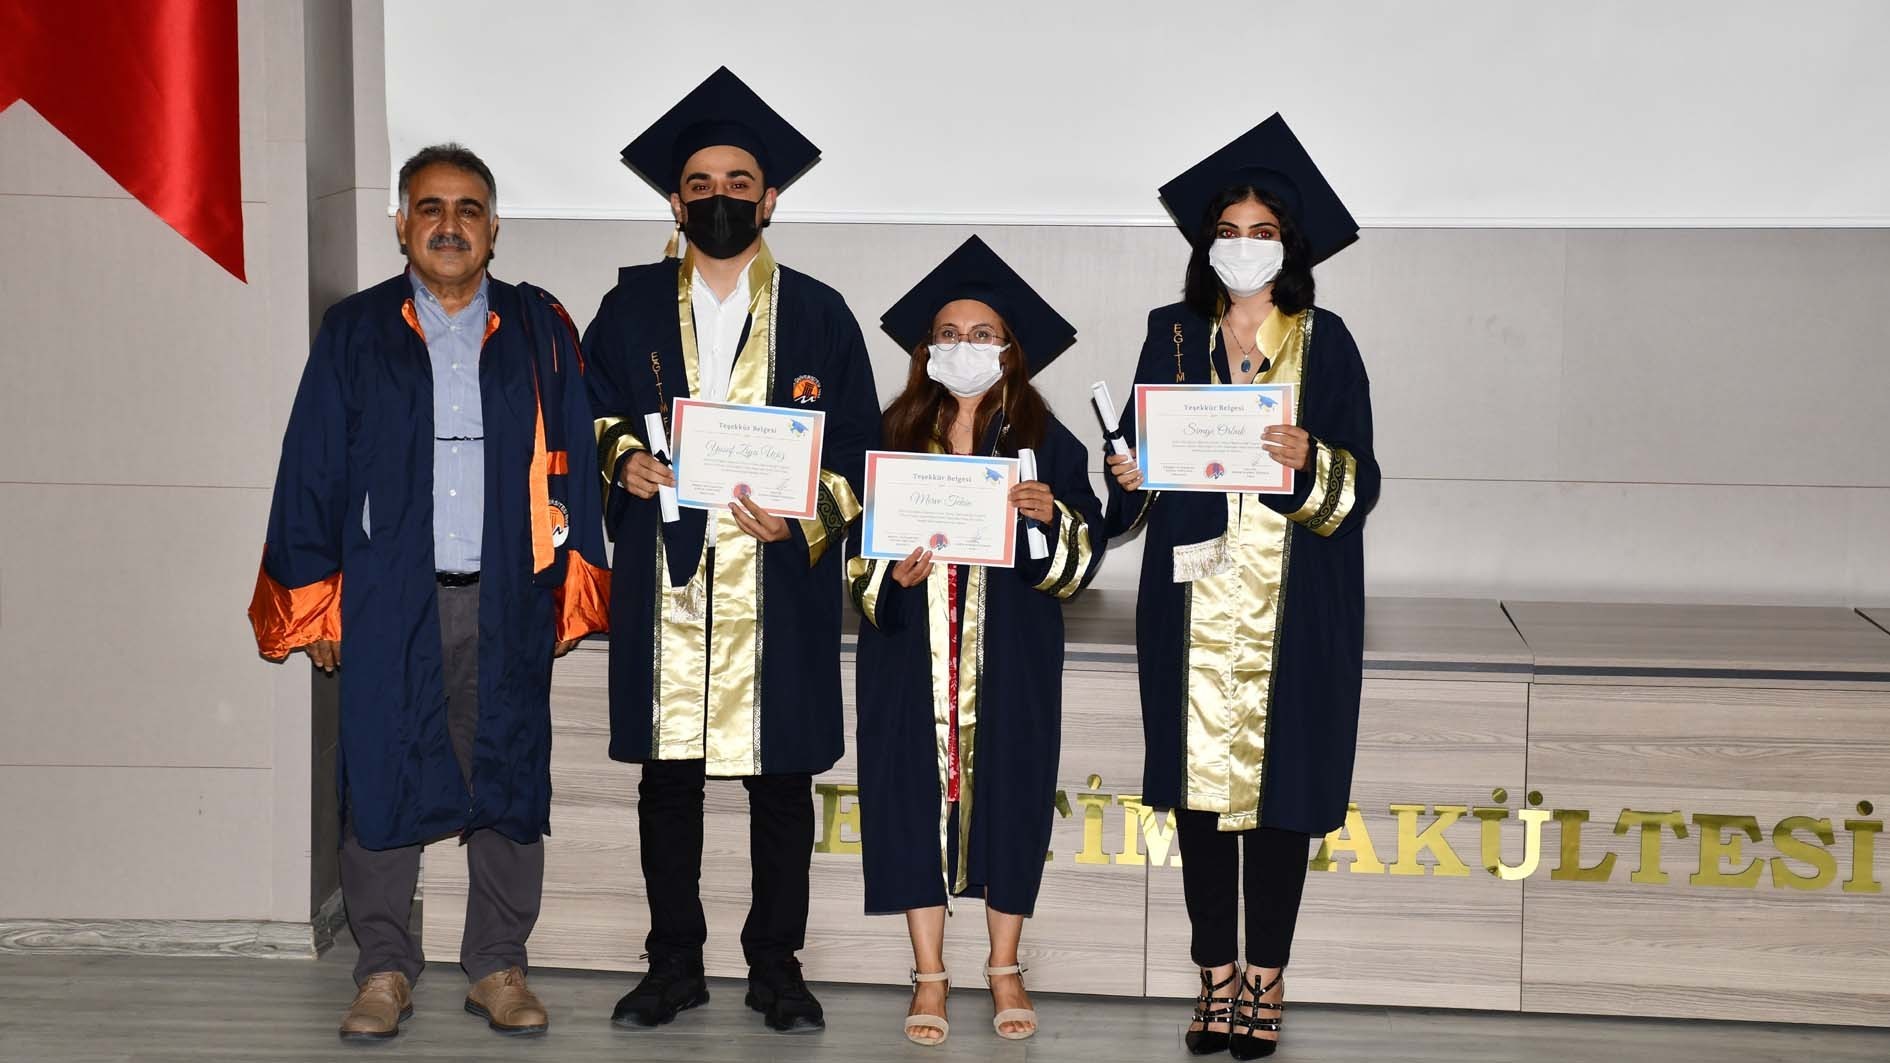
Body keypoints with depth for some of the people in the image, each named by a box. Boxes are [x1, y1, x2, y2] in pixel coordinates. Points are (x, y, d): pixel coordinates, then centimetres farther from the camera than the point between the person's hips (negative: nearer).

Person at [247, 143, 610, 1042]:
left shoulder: (539, 330, 7)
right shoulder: (354, 333, 5)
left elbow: (573, 462, 7)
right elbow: (313, 470, 4)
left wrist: (570, 584, 0)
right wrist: (315, 601, -1)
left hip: (507, 602, 1)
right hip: (389, 600, -1)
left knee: (508, 780, 5)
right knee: (381, 779, 2)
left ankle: (498, 968, 17)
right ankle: (383, 972, 14)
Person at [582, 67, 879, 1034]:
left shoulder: (818, 314, 6)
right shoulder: (632, 305, 10)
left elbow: (859, 448, 4)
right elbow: (590, 410, 15)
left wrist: (802, 515, -13)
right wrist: (622, 459, -6)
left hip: (780, 582, -1)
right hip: (664, 579, 1)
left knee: (782, 780, 4)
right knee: (667, 775, 5)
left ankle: (775, 967, 16)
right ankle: (675, 963, 17)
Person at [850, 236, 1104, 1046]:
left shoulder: (1044, 441, 3)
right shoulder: (893, 437, 5)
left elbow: (1087, 547, 1)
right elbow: (855, 546, 6)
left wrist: (1053, 517, -19)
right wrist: (891, 574, -14)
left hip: (1011, 658, 0)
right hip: (913, 653, 1)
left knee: (1008, 792, 3)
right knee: (916, 795, 0)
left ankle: (1005, 968, 18)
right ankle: (929, 976, 10)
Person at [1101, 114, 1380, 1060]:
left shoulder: (1324, 343, 3)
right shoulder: (1173, 337, 9)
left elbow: (1360, 483, -1)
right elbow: (1137, 457, 12)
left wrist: (1310, 461, -20)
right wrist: (1130, 475, -10)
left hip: (1293, 608, -2)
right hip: (1194, 600, 2)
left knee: (1279, 782, 0)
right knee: (1200, 780, 3)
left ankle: (1267, 978, 11)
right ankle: (1217, 975, 13)